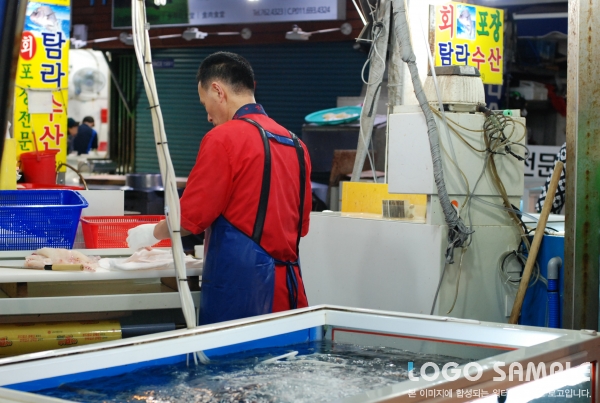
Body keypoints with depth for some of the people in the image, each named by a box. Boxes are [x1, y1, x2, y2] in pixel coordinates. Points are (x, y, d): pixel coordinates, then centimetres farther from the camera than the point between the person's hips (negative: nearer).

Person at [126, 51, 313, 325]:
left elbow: (191, 215, -7)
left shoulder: (225, 137, -10)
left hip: (239, 282, -7)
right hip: (287, 283, 7)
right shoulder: (295, 144, 11)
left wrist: (152, 233, 10)